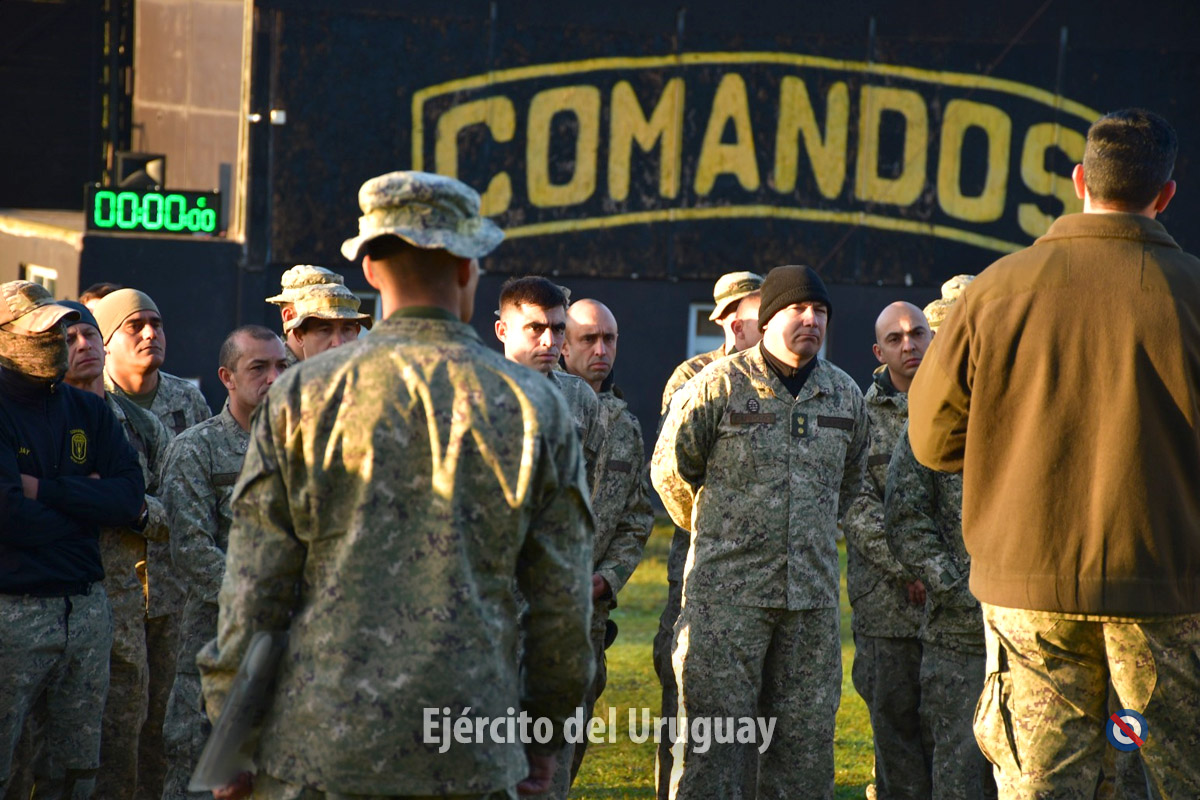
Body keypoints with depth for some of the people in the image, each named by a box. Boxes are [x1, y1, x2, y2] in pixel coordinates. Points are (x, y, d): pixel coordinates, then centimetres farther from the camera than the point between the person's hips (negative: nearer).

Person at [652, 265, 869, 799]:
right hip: (727, 593, -5)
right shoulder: (718, 386, -5)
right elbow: (669, 469, 6)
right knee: (713, 736, -6)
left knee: (805, 737, 7)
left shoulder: (845, 395, 10)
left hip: (813, 594, 5)